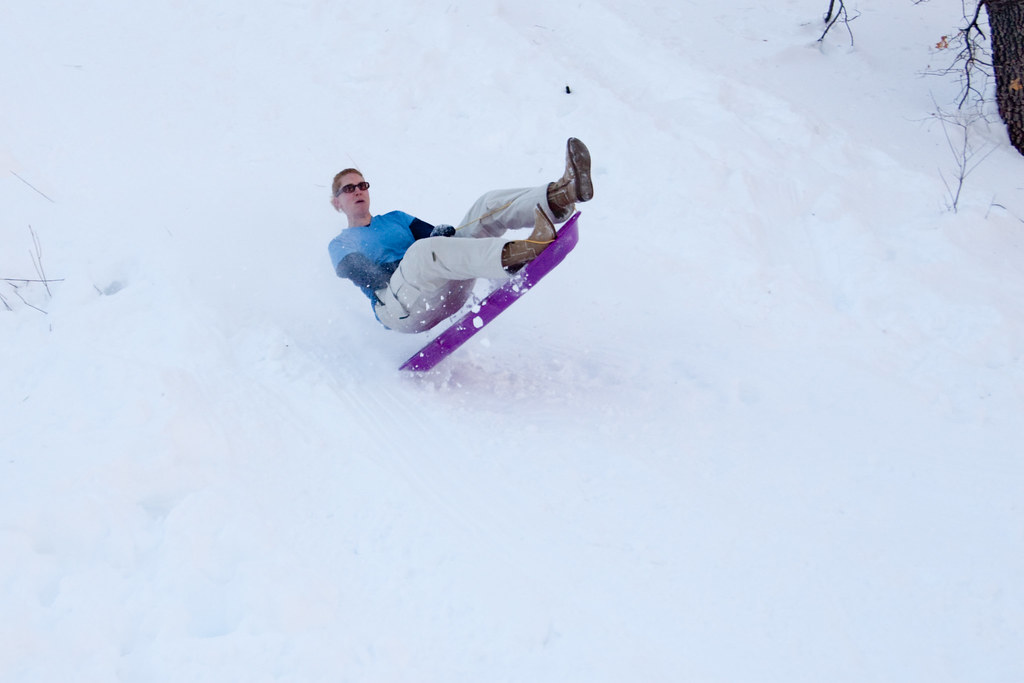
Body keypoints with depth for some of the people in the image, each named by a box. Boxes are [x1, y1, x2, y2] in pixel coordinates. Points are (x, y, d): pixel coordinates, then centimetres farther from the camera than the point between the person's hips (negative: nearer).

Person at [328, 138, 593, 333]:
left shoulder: (396, 219, 33)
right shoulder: (340, 245, 20)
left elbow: (432, 234, 16)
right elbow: (358, 273, -2)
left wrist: (444, 233, -7)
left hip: (449, 291, 5)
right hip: (399, 308, -5)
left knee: (489, 205, -6)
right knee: (422, 251, -38)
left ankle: (560, 196, -35)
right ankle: (515, 255, -60)